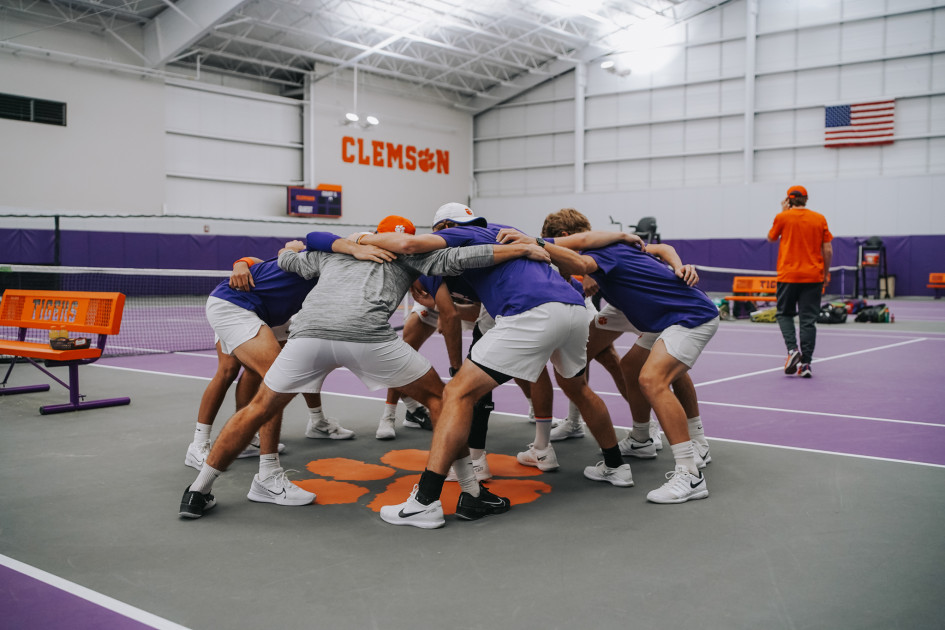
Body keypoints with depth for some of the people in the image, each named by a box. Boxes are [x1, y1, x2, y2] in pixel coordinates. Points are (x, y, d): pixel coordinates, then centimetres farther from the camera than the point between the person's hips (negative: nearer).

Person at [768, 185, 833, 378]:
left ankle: (792, 350, -7)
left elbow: (771, 238, 16)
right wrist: (826, 274, 14)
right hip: (813, 276, 2)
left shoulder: (783, 217, -2)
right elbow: (828, 250, 3)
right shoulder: (820, 219, 3)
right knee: (808, 320, 3)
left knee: (784, 314, 14)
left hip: (788, 275, -1)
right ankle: (805, 364, 2)